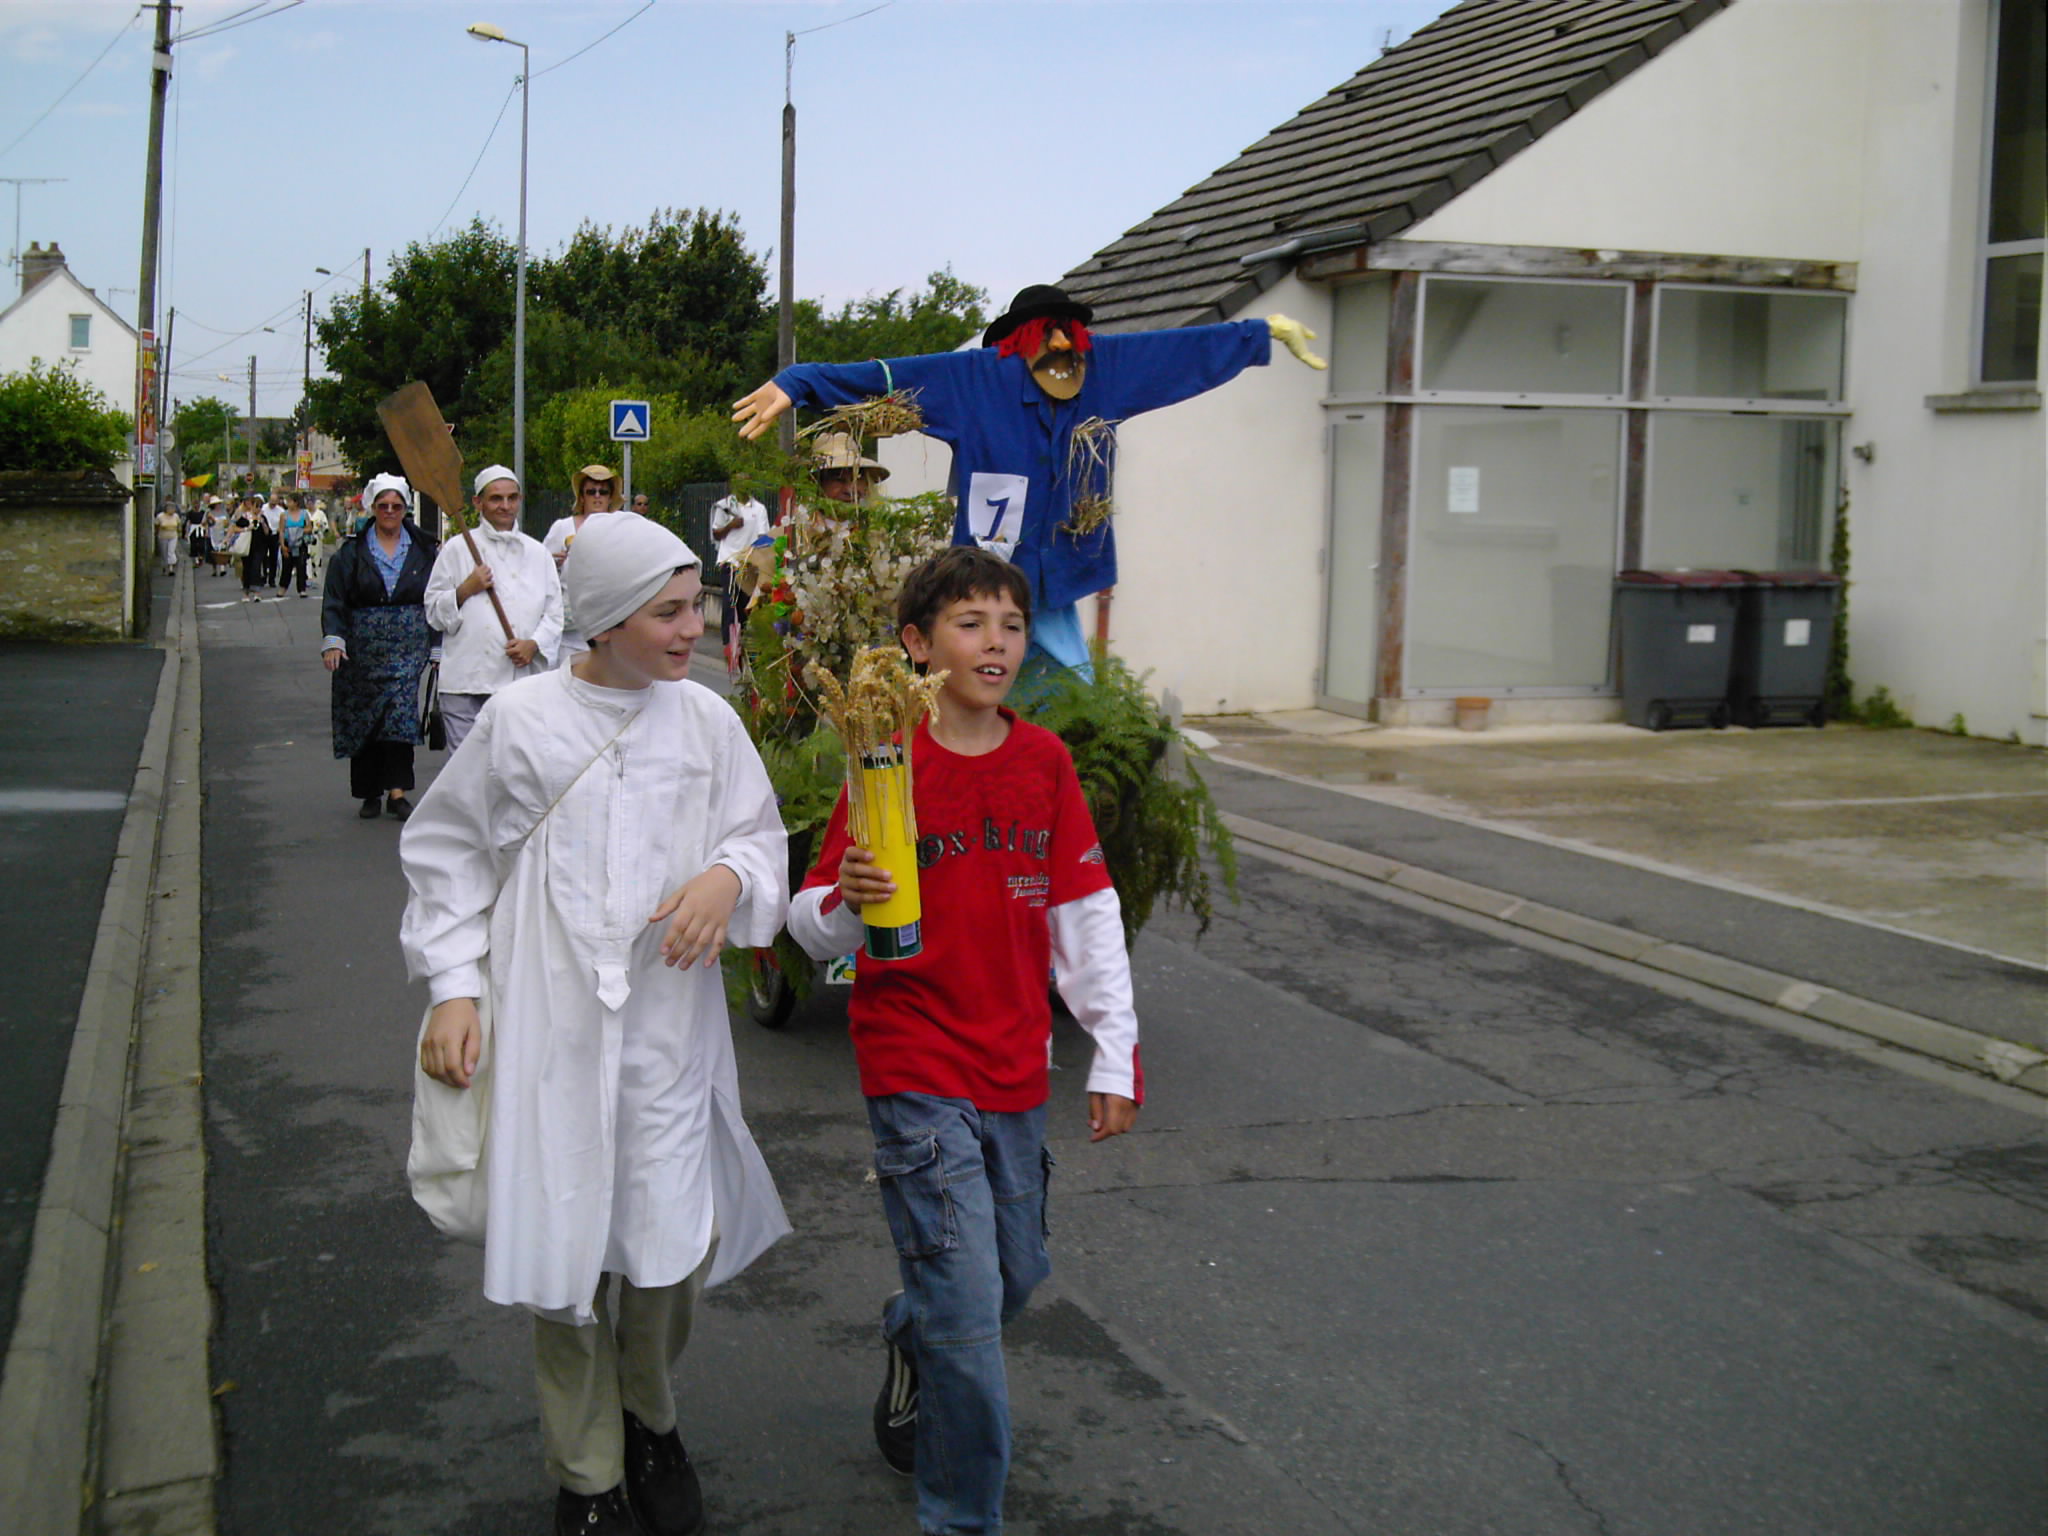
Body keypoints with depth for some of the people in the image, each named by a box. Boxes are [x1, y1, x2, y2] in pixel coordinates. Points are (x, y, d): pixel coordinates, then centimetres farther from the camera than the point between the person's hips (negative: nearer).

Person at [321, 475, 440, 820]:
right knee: (362, 716, 3)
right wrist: (332, 641, -11)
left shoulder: (424, 549, 6)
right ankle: (369, 793, 14)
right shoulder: (352, 552, 5)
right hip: (364, 646, 1)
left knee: (401, 712, -13)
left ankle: (396, 791, -12)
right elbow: (334, 601, 2)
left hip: (409, 646, -1)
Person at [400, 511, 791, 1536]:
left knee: (672, 1247, 1)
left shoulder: (706, 721, 1)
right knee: (562, 1252, 4)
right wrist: (452, 987, 0)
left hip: (668, 1025, 2)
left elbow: (761, 838, 9)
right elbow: (446, 852, 5)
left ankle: (648, 1416, 33)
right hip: (549, 1028, -1)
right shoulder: (520, 720, -5)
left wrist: (730, 875, -14)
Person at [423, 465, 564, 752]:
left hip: (523, 679, 2)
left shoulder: (536, 552, 13)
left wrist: (533, 644, -6)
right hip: (466, 683, -2)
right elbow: (433, 612, 8)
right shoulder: (457, 549, 8)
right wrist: (465, 590, -8)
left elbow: (554, 613, 12)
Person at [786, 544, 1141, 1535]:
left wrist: (1116, 1054, 3)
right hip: (916, 1070, -5)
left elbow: (1087, 915, 5)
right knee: (968, 1308, -8)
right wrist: (847, 901, -31)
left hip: (1015, 1070, 5)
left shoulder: (1044, 761, 3)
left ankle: (910, 1339, 50)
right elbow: (814, 927, -8)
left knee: (1017, 1275, 18)